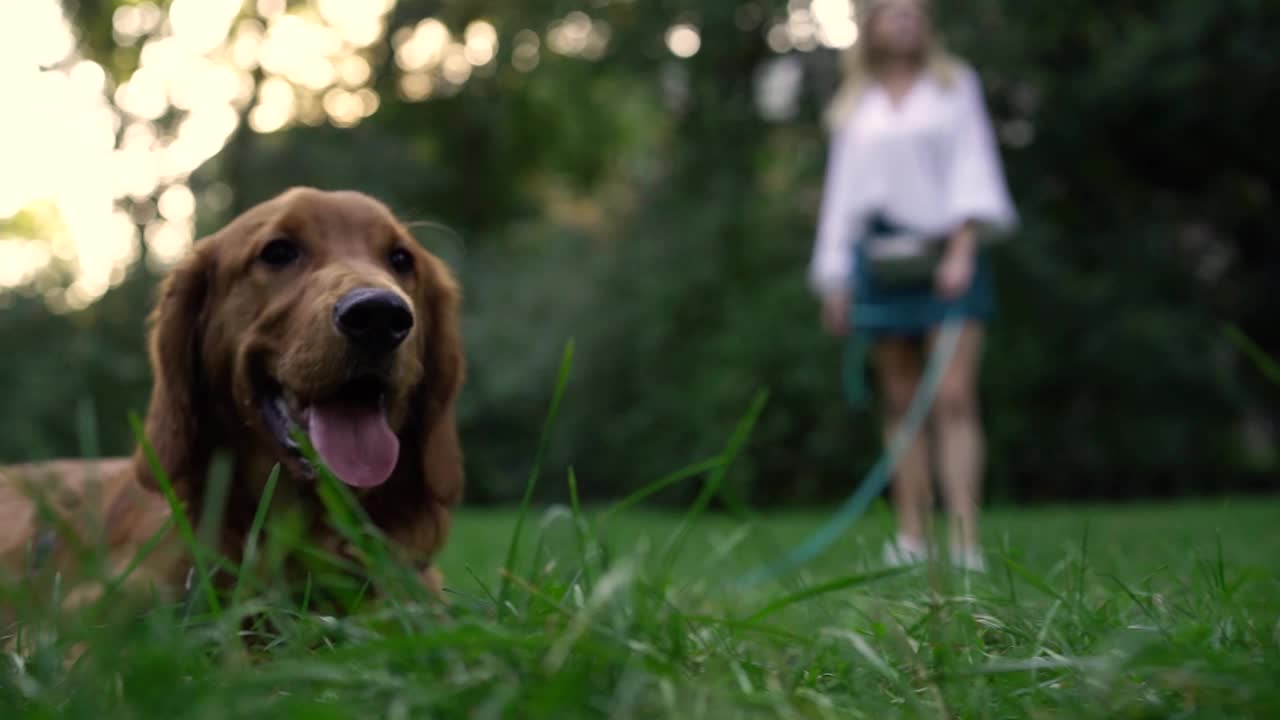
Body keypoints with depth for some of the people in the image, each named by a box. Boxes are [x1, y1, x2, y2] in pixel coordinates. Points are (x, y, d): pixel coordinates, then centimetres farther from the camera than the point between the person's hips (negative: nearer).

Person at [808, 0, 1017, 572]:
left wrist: (963, 248, -12)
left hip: (947, 254, -2)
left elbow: (973, 165, 2)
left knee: (954, 397, -14)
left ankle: (965, 541, -19)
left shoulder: (956, 84, 11)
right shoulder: (854, 106, 16)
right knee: (900, 402, 0)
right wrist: (834, 280, 10)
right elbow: (841, 189, 17)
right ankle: (911, 536, 3)